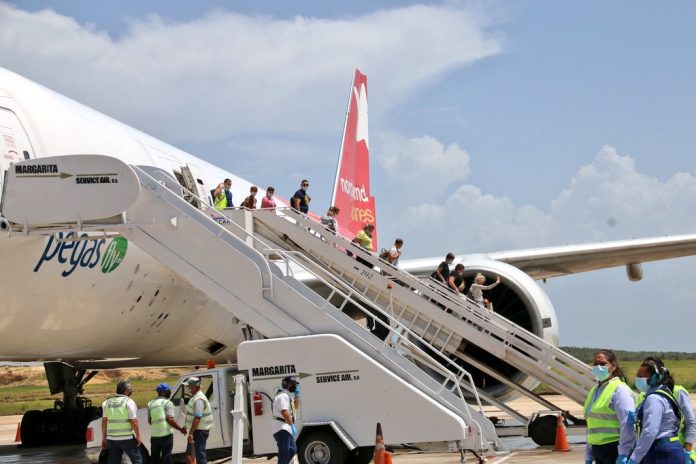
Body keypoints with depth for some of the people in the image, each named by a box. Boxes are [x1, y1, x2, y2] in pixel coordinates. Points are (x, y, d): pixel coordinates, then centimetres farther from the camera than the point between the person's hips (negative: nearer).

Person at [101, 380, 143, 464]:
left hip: (111, 439, 5)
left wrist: (104, 438, 12)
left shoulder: (107, 403, 7)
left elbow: (104, 421, 6)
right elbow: (133, 421, -12)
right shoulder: (128, 402, -8)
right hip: (127, 438, -5)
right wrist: (138, 436, -3)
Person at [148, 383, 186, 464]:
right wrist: (181, 429, -11)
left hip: (154, 435, 6)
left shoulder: (151, 403, 14)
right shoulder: (167, 403, -7)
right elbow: (170, 419, -17)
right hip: (166, 435, -6)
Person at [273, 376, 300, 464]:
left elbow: (295, 406, 33)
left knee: (292, 449, 16)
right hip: (282, 429, -11)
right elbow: (284, 412, -27)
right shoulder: (283, 396, -15)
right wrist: (292, 425, -28)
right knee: (284, 453, -11)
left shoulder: (287, 395, 19)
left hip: (286, 428, 11)